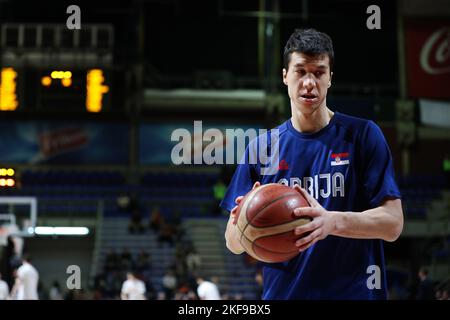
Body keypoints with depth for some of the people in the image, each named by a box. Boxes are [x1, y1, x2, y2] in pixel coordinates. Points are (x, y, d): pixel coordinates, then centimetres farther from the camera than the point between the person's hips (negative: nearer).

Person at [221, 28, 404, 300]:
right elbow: (234, 244, 3)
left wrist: (332, 221, -28)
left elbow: (392, 223, -12)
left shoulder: (363, 135, -5)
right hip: (280, 293, 2)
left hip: (354, 292, -2)